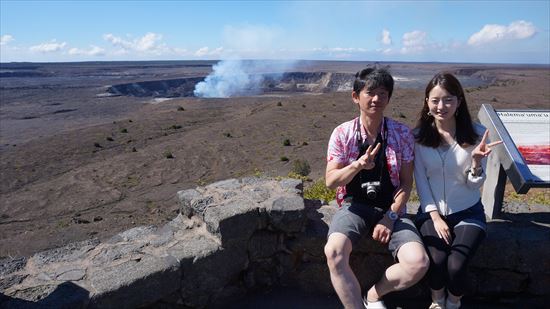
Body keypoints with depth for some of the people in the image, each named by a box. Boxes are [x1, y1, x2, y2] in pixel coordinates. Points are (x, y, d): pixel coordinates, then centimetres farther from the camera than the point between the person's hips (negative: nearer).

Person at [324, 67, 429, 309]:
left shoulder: (402, 133, -2)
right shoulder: (342, 133, -4)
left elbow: (406, 182, 2)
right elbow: (330, 181, -6)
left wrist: (390, 217, -10)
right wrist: (358, 165, -24)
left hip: (391, 208, 2)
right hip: (354, 206, -1)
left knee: (418, 263, -22)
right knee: (334, 252, -31)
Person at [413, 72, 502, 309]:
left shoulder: (476, 134, -8)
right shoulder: (419, 135, -6)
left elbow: (474, 185, -6)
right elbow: (421, 180, -3)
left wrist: (476, 159, -26)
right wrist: (435, 217, -8)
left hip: (467, 213, 0)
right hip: (432, 211, 1)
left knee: (456, 265, -21)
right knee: (436, 261, -22)